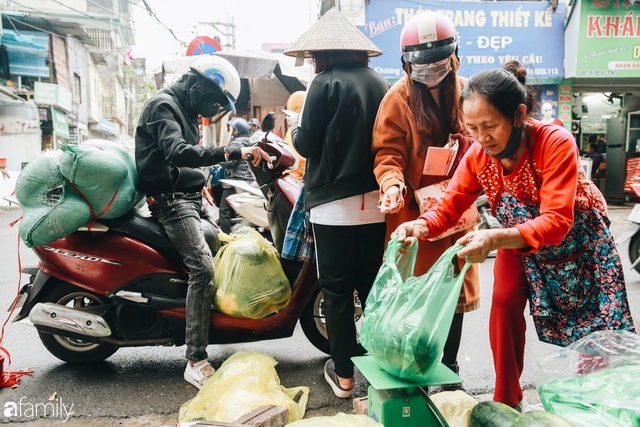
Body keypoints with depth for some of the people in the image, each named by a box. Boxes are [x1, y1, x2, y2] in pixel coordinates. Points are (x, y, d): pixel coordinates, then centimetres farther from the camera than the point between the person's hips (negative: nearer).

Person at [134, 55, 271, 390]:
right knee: (203, 267, -23)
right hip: (170, 200, -10)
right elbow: (177, 152, -29)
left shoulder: (184, 111, 21)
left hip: (190, 198, 10)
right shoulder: (163, 105, -10)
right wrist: (234, 152, -36)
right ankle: (196, 362, -23)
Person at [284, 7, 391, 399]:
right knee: (373, 286, 15)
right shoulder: (382, 85, 8)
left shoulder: (325, 83, -8)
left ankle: (343, 374, 16)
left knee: (337, 289, 6)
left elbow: (307, 145, -7)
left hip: (334, 204, -5)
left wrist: (295, 130, 12)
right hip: (376, 202, 5)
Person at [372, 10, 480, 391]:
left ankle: (450, 367, 34)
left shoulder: (466, 92, 5)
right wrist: (393, 184, -32)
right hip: (414, 211, -4)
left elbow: (480, 143, 12)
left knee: (456, 287, 15)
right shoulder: (399, 98, -7)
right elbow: (388, 152, -12)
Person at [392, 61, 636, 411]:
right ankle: (506, 400, 11)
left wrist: (493, 239, -58)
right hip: (518, 240, 3)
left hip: (577, 237, -3)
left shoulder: (556, 143, -36)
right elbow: (450, 204, -19)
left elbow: (556, 222, -42)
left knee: (597, 327, 6)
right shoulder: (478, 155, -21)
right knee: (504, 305, -8)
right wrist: (421, 226, -42)